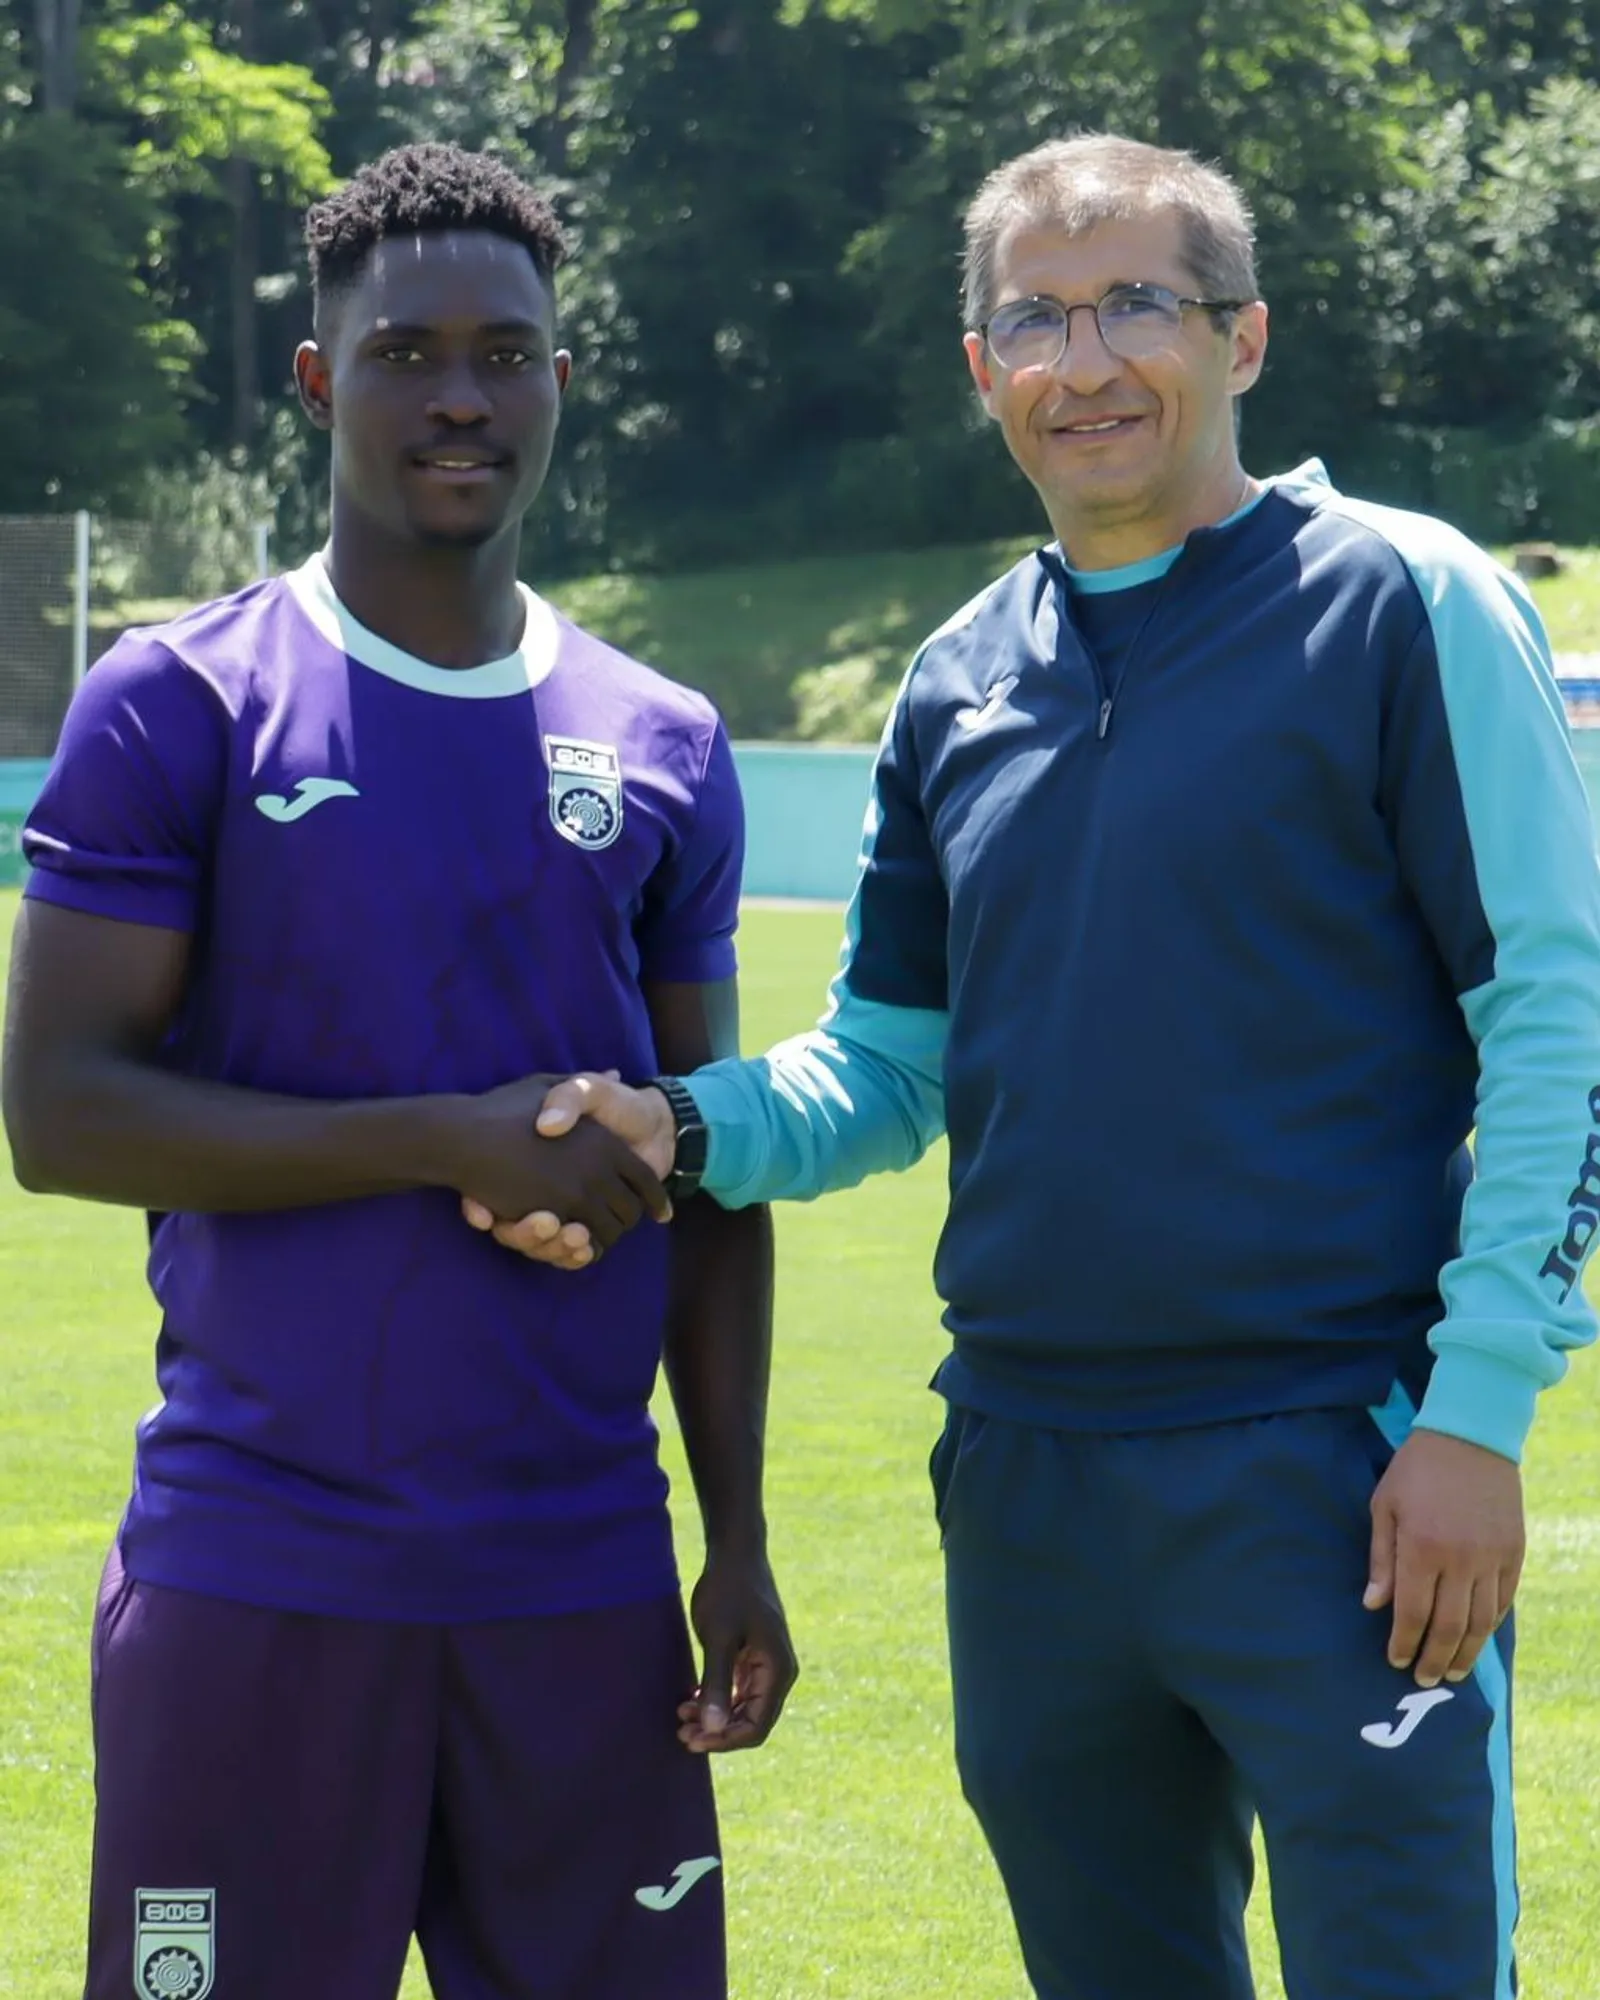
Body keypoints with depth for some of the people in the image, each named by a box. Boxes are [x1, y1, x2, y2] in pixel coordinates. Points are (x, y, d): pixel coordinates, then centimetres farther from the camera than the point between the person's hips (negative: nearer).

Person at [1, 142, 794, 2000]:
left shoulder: (665, 750, 10)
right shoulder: (177, 708, -1)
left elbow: (708, 1182, 14)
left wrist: (740, 1537, 8)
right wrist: (454, 1139, -14)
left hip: (583, 1572, 3)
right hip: (254, 1572, -3)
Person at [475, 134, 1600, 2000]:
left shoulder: (1405, 608, -4)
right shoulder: (962, 679, 13)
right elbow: (890, 1063, 17)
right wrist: (683, 1131, -4)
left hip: (1333, 1483, -6)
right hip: (1029, 1481, 6)